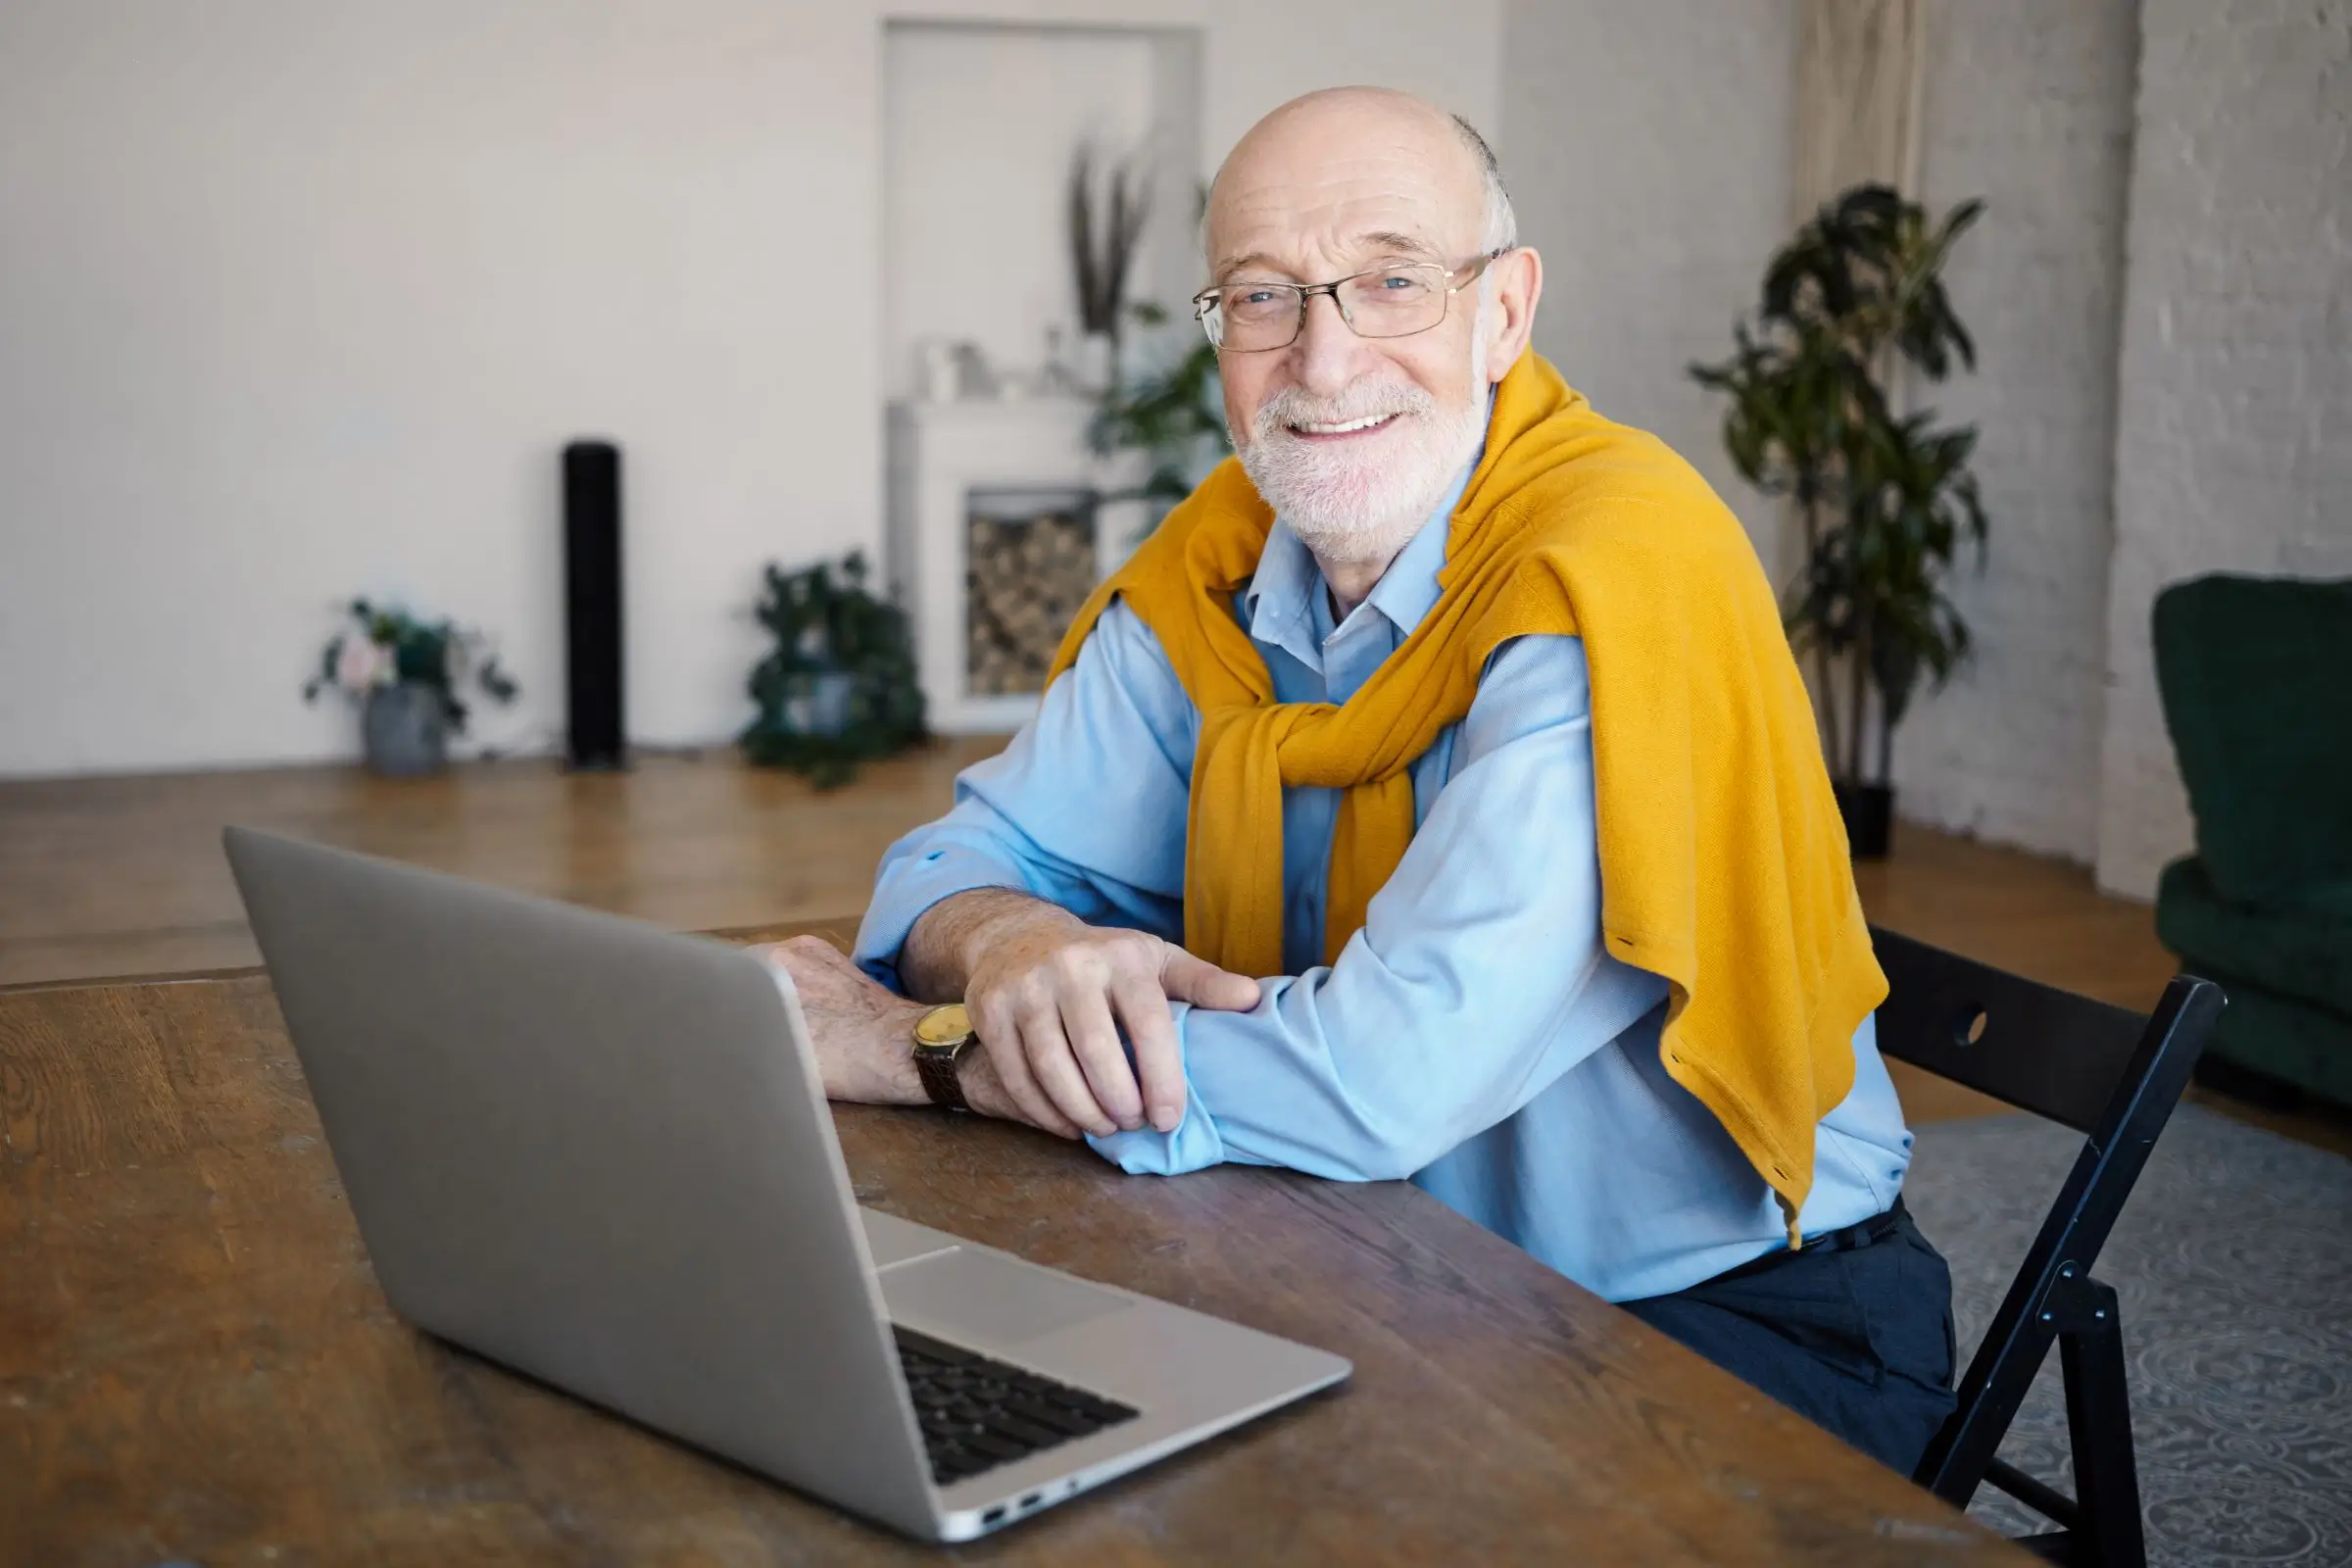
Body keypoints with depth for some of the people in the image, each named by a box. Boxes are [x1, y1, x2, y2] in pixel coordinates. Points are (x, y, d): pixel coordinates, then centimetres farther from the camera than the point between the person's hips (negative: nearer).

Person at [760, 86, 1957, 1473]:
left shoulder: (1615, 577, -24)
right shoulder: (1213, 573, 0)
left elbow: (1385, 1080, -31)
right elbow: (972, 856, 5)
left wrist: (913, 1044, -21)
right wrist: (1015, 943, -22)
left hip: (1723, 1320, -5)